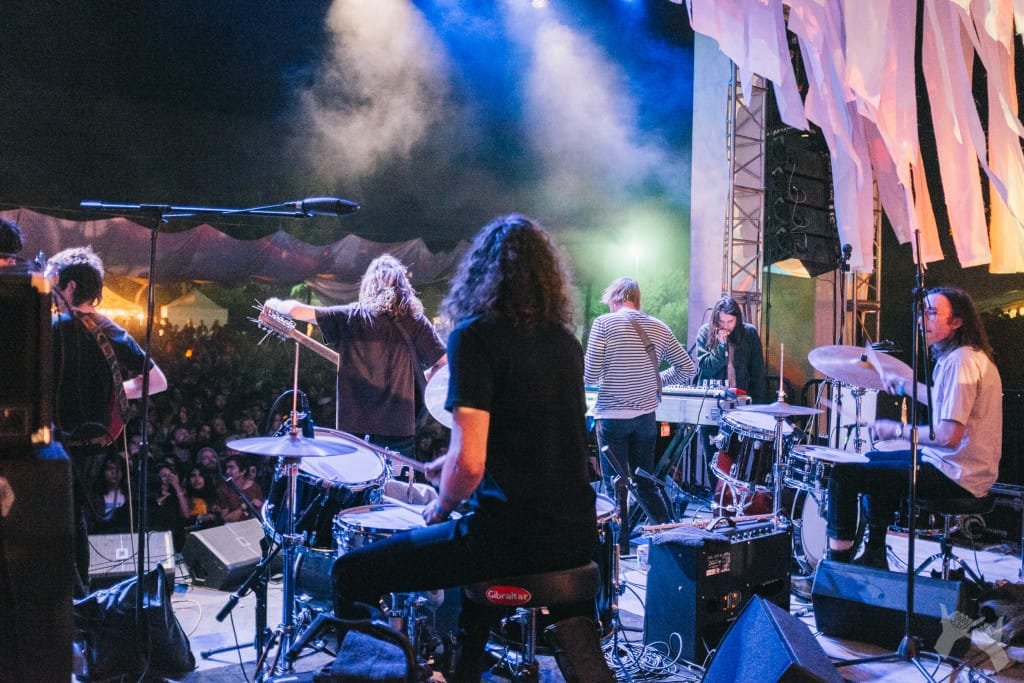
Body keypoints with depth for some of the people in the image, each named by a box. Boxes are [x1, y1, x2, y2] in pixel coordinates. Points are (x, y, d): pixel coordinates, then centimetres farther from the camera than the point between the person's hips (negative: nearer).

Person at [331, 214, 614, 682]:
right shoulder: (564, 341, 8)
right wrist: (447, 466, 25)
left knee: (350, 574, 7)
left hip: (513, 535, -7)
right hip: (576, 533, 7)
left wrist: (440, 508, 2)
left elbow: (469, 465, -19)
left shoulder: (475, 336, -12)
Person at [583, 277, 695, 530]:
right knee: (647, 484, 16)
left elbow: (591, 376, -11)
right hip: (646, 416, 4)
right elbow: (688, 369, 8)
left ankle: (622, 549, 9)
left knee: (616, 488, 4)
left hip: (612, 417, -4)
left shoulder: (604, 323, -7)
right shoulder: (659, 327, 6)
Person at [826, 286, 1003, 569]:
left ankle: (838, 560, -1)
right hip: (954, 462, 11)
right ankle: (874, 555, 32)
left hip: (955, 475, -11)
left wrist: (898, 430, -15)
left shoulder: (960, 361, -21)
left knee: (844, 474, -15)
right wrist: (906, 388, 18)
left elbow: (949, 435, -28)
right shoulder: (969, 355, 12)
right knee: (874, 461, 29)